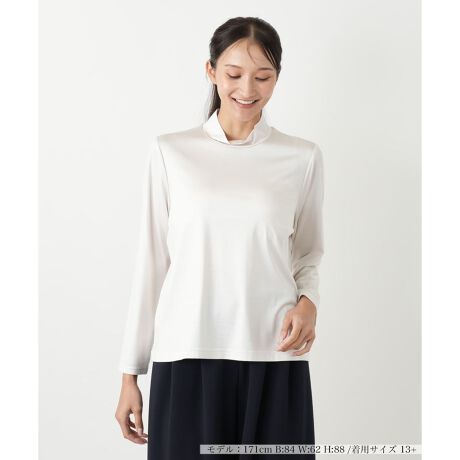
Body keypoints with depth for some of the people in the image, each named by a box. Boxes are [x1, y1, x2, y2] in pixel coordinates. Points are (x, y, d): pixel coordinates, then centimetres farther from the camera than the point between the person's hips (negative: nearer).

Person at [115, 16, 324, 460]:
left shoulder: (302, 157, 3)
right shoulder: (170, 151, 2)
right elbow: (151, 260, 5)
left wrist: (308, 302, -9)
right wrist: (130, 372, 5)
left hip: (273, 357, 1)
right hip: (186, 355, 0)